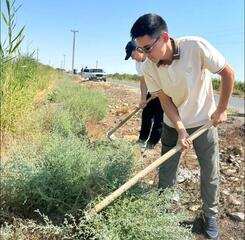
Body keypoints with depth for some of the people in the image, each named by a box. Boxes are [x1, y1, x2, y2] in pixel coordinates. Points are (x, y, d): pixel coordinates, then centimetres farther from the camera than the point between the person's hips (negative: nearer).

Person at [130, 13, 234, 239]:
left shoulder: (196, 47, -26)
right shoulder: (149, 67, -16)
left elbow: (228, 73, -15)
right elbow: (165, 100, -10)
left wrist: (221, 109, -9)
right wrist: (180, 129, -19)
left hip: (205, 120, -2)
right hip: (173, 125, 2)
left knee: (210, 172, 7)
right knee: (165, 172, 7)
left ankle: (210, 216, 30)